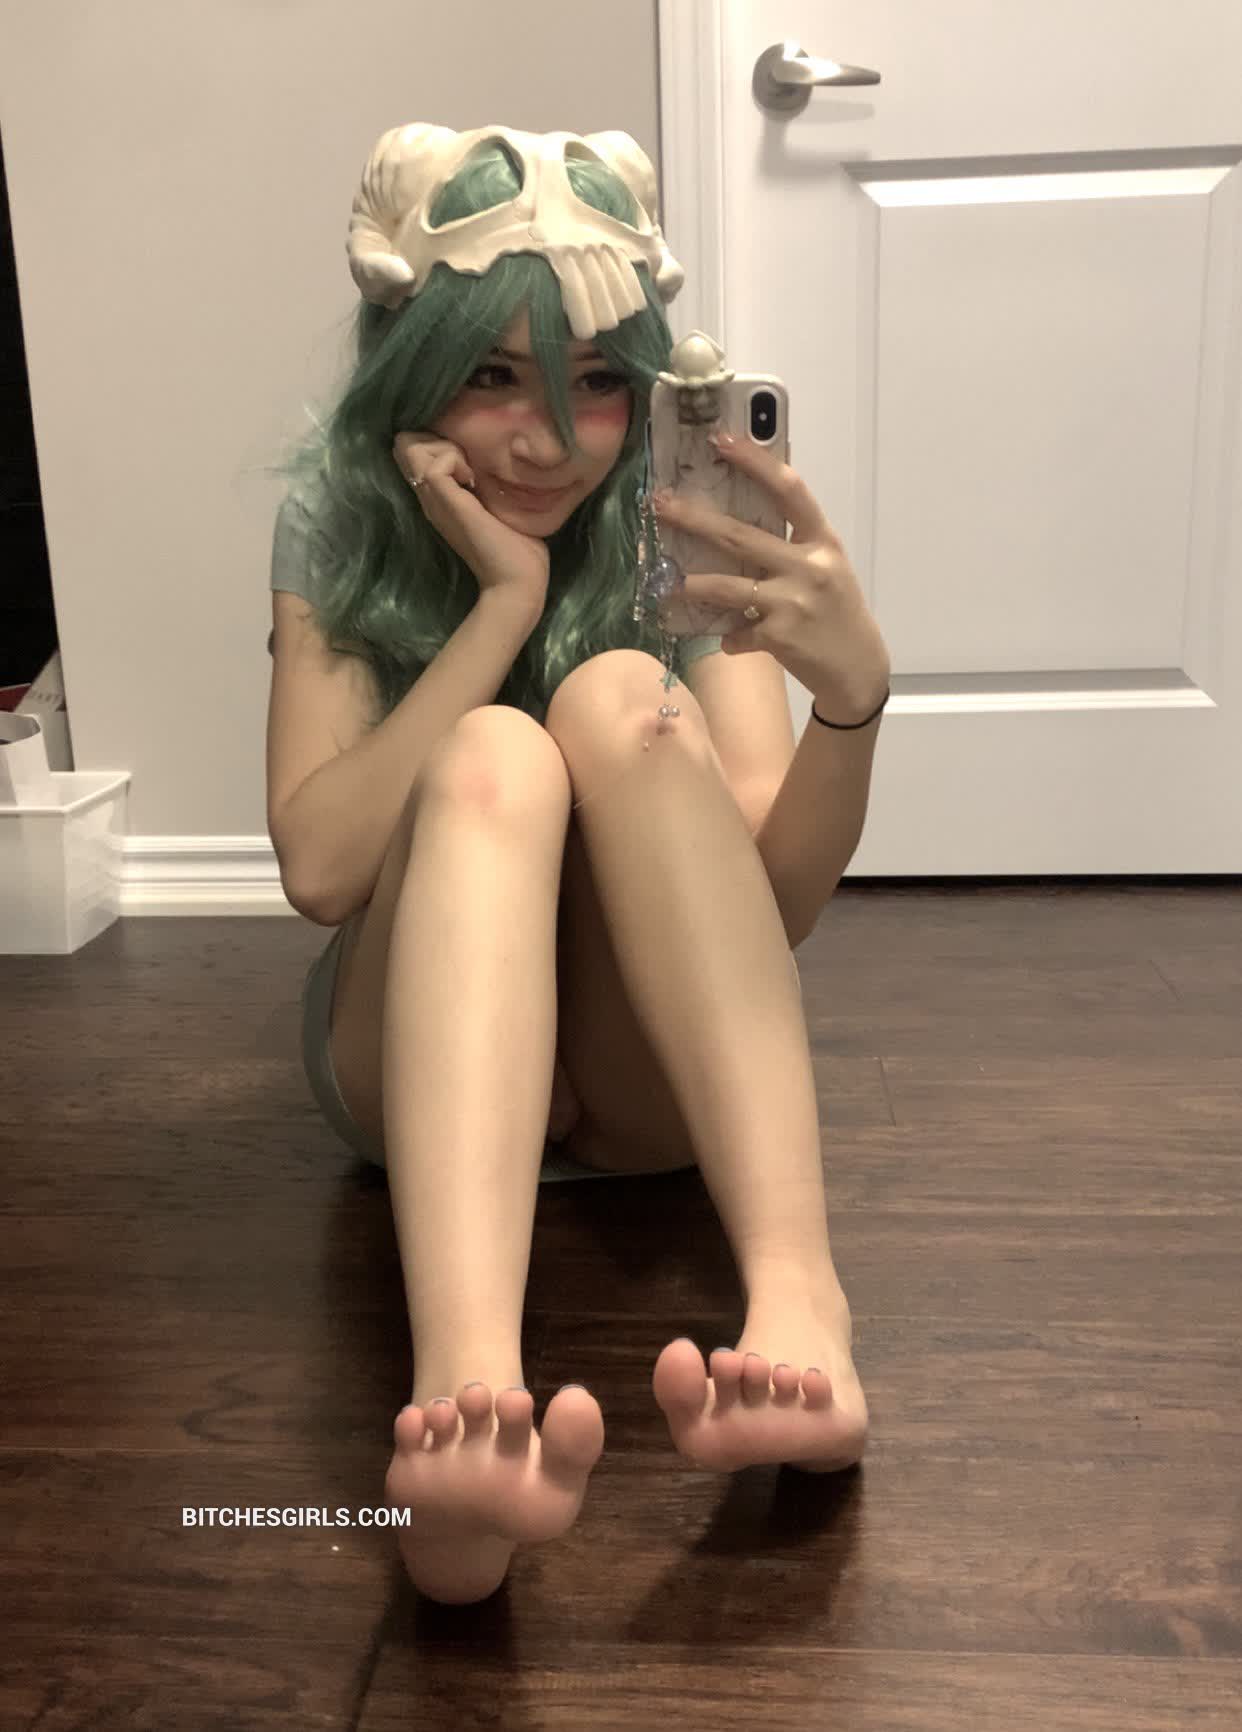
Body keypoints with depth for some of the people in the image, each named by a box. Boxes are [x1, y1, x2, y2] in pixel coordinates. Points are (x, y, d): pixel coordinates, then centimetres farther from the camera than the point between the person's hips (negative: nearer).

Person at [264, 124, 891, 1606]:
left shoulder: (679, 525, -6)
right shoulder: (343, 530, -4)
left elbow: (777, 900, -17)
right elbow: (319, 869, -17)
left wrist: (856, 688, -37)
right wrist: (503, 597, -21)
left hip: (655, 1067, 1)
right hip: (422, 1055, 0)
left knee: (621, 698, -25)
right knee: (492, 758, -30)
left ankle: (800, 1301, -41)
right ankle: (465, 1391, -53)